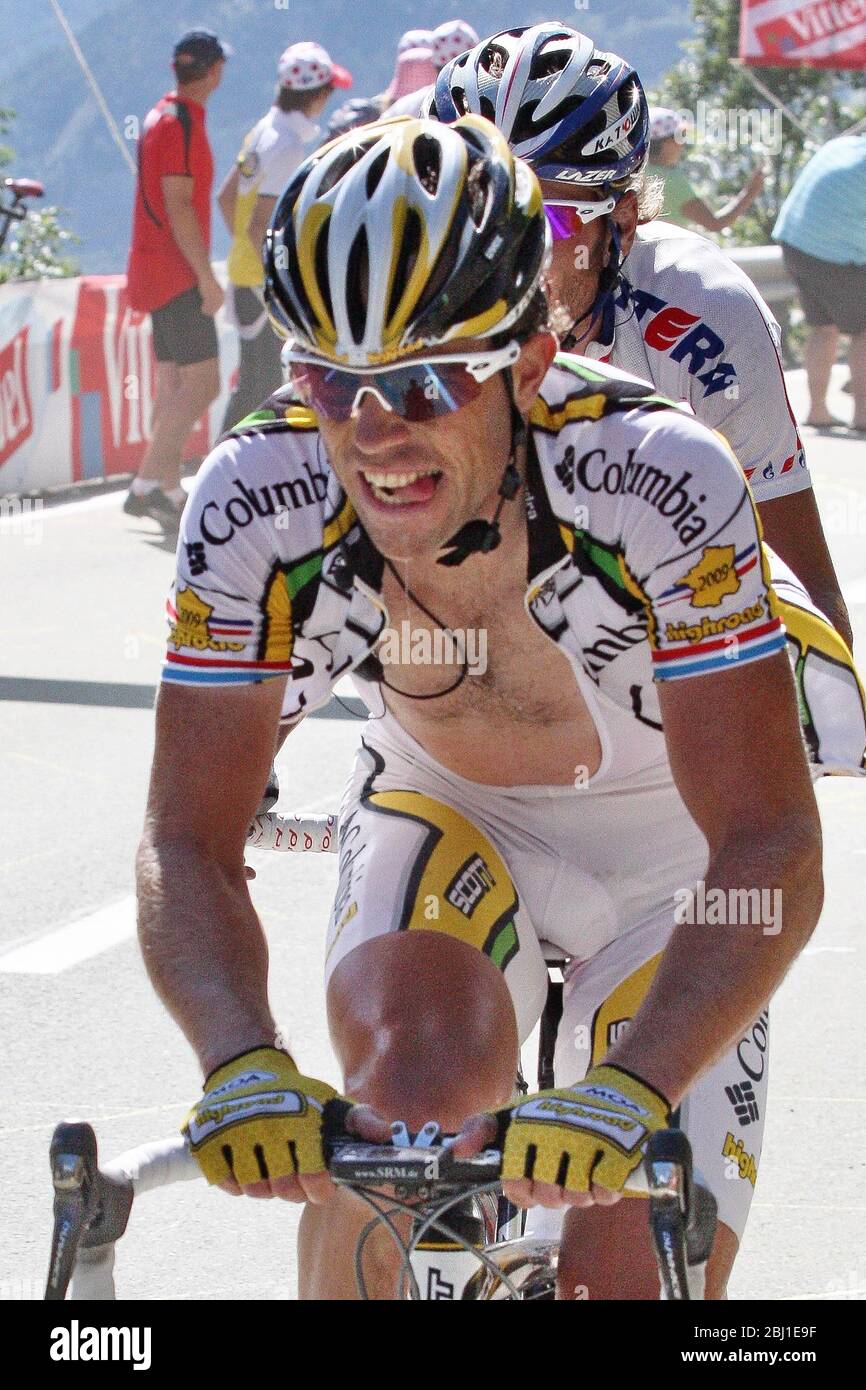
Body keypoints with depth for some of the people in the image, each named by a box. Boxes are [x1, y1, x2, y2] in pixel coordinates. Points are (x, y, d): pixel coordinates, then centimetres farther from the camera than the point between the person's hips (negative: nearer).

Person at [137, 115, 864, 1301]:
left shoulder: (657, 481, -36)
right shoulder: (255, 505, -28)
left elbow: (771, 854, -37)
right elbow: (189, 844, -25)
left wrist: (623, 1097, -51)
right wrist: (246, 1066, -44)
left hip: (667, 837, -1)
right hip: (447, 808, 1)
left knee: (636, 1271, -8)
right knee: (414, 1080, -30)